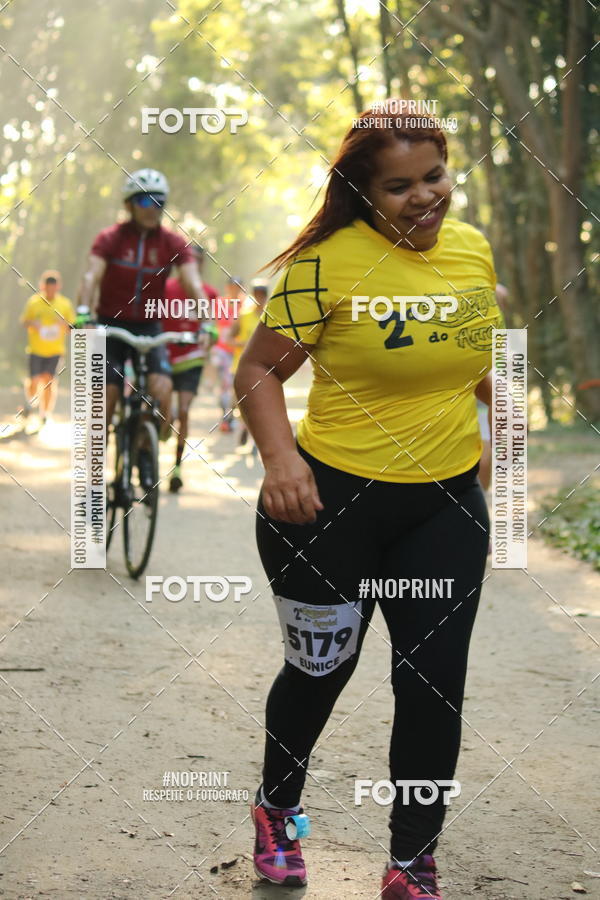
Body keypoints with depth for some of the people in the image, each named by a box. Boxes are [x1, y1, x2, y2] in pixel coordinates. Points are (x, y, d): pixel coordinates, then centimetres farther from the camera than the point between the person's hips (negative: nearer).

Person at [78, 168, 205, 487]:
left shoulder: (173, 243, -2)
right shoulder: (110, 239, -7)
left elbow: (193, 284, -13)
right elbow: (92, 276, -20)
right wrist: (83, 313, -39)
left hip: (148, 328, 1)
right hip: (110, 326, -1)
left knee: (163, 389, -20)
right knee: (106, 398, -10)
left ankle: (146, 454, 3)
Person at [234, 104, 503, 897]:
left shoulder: (473, 247, 1)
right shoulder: (328, 262, -18)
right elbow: (259, 369, -13)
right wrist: (280, 458, -27)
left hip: (446, 503, 4)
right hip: (331, 500, -4)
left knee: (434, 685, 4)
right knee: (320, 668, 14)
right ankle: (277, 807, 43)